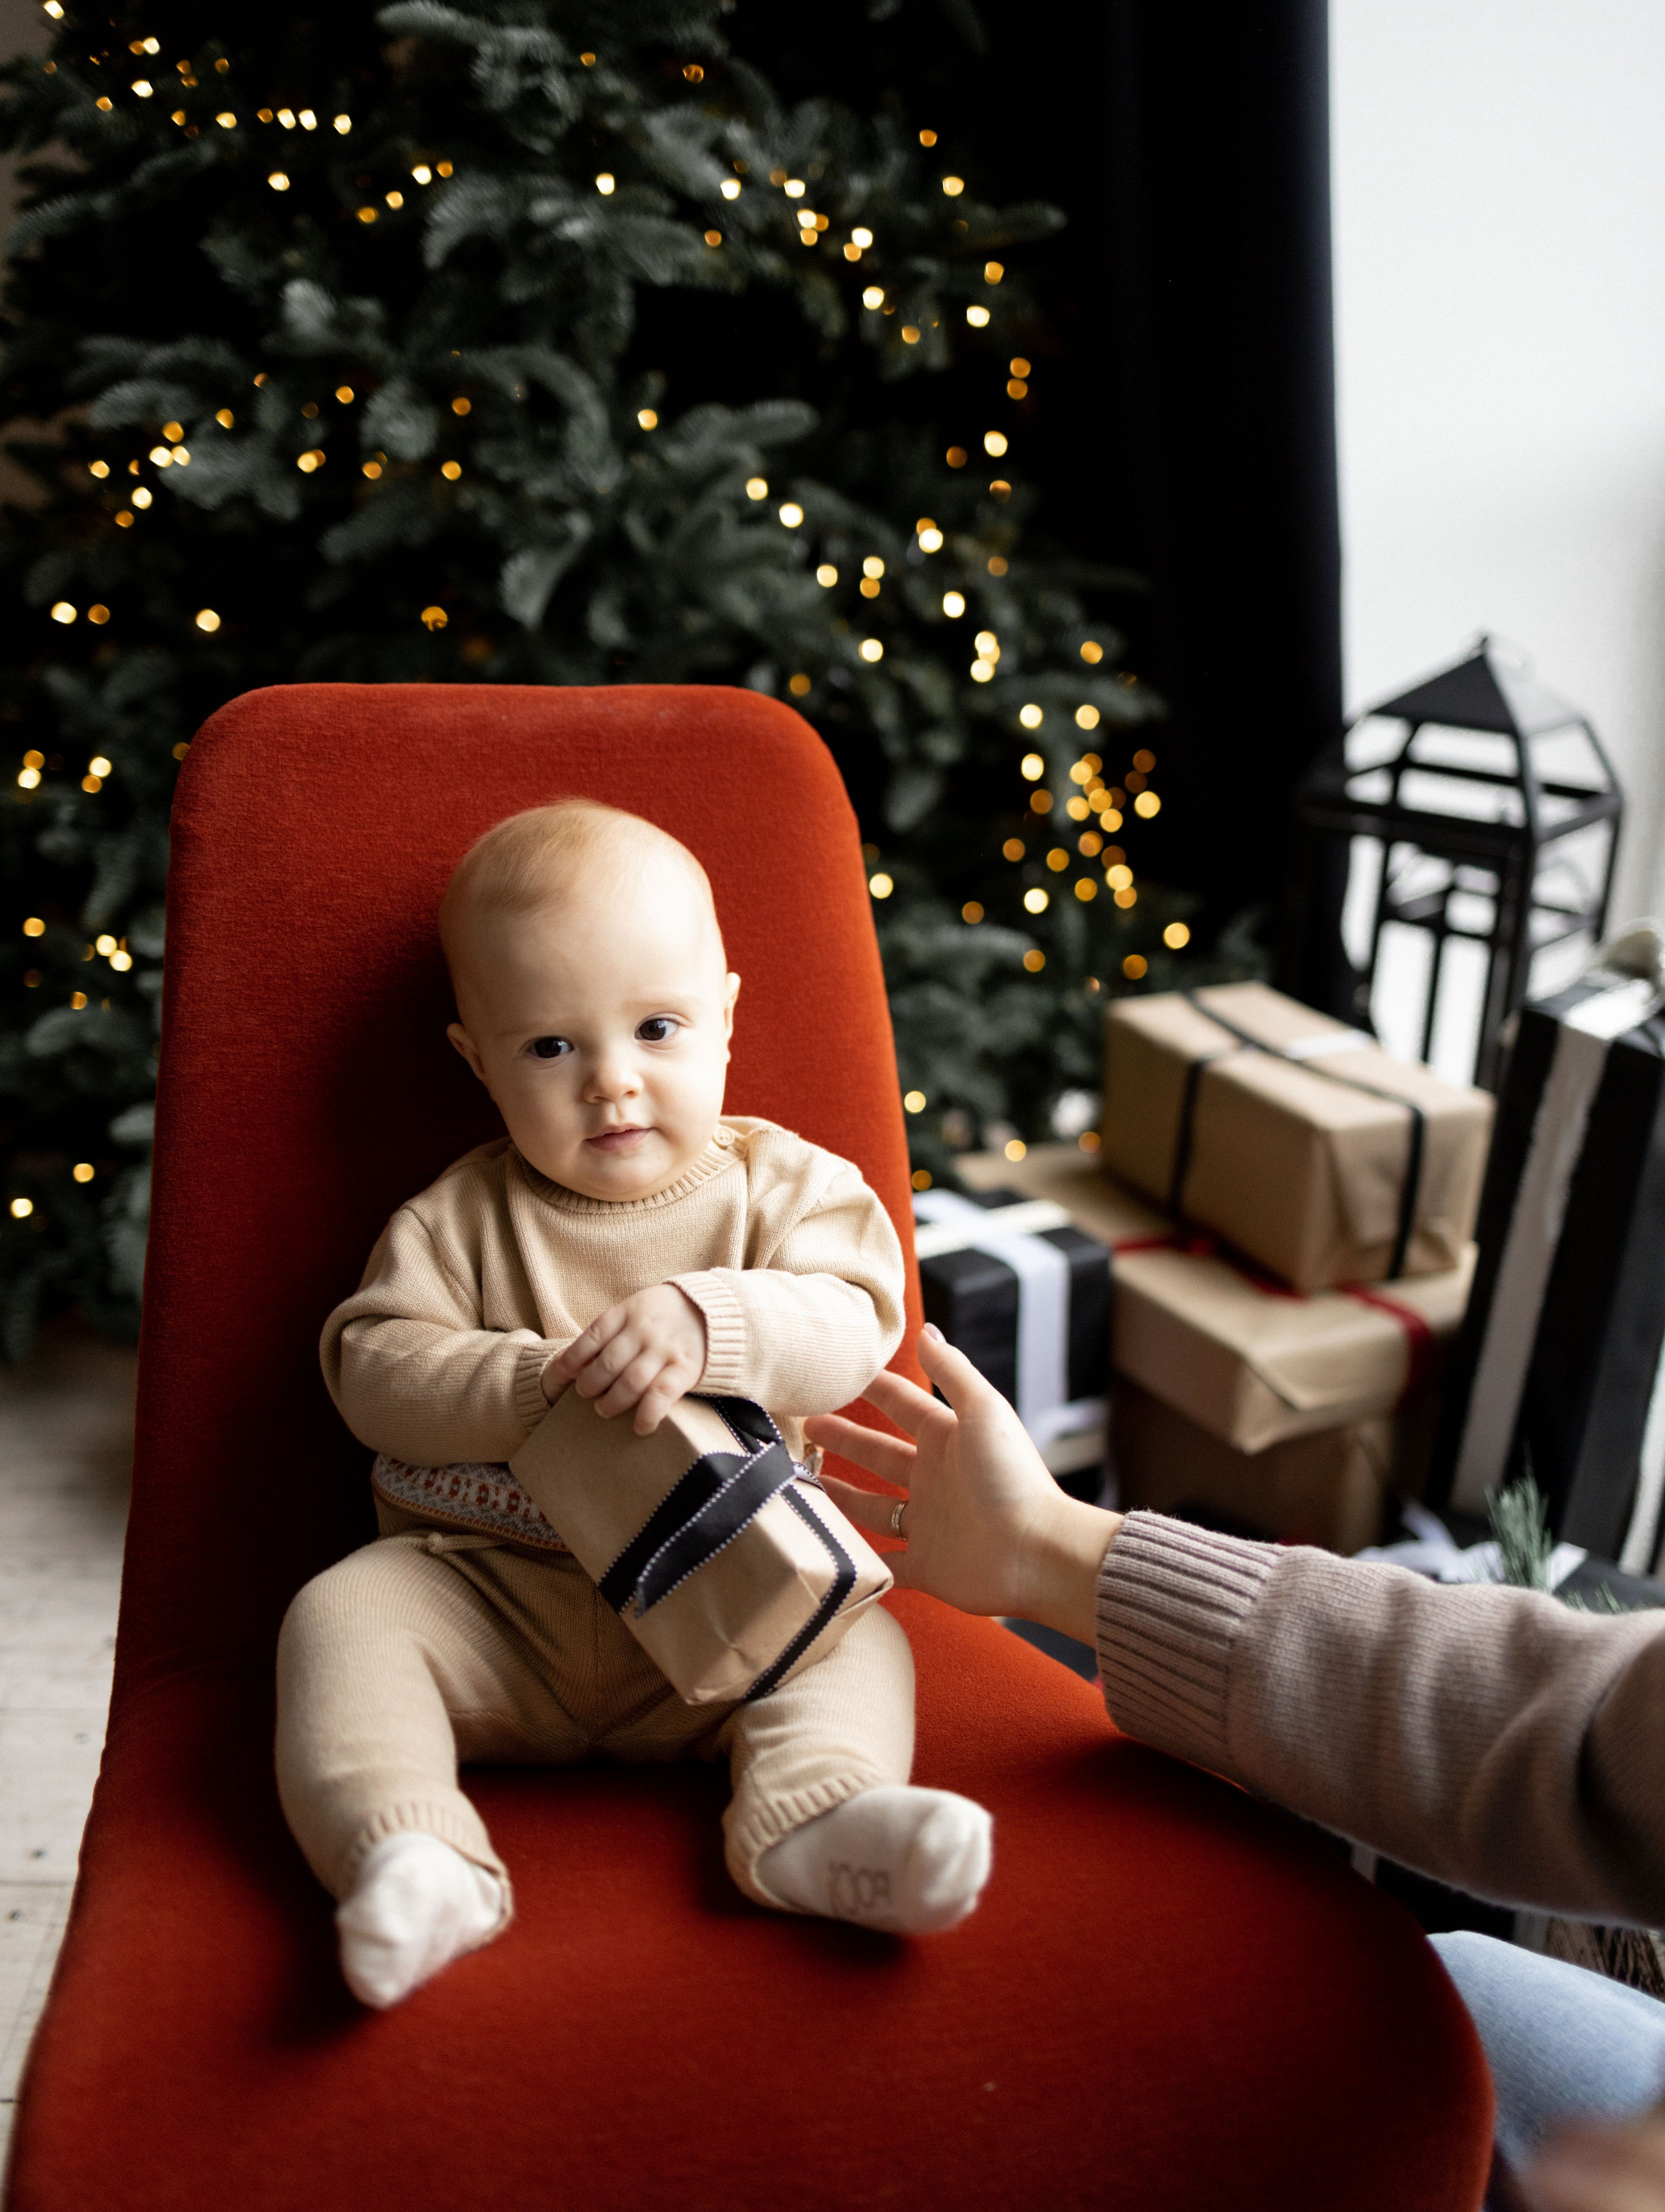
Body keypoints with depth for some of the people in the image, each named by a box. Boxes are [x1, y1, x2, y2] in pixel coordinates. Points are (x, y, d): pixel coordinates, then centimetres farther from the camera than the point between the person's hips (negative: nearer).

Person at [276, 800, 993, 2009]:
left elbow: (852, 1325, -13)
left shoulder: (782, 1184, 2)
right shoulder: (463, 1218, 2)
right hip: (489, 1592, 0)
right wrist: (535, 1384, -22)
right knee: (341, 1616, -23)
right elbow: (372, 1364, -6)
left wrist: (709, 1322, -32)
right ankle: (415, 1858, -37)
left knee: (858, 1637, -21)